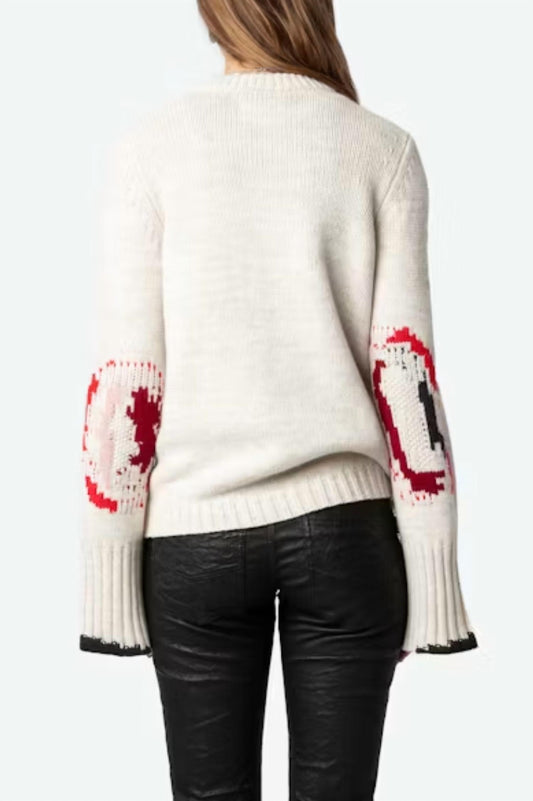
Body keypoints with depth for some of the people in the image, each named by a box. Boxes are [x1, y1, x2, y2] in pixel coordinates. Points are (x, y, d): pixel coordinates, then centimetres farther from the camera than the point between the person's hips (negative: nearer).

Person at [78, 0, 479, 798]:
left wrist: (110, 578, 2)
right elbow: (406, 375, -3)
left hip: (195, 531, 0)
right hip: (343, 522, 0)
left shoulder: (152, 144, -2)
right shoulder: (382, 148, 0)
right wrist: (431, 581, 1)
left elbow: (124, 380, -5)